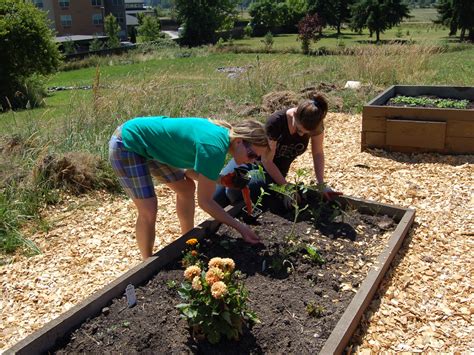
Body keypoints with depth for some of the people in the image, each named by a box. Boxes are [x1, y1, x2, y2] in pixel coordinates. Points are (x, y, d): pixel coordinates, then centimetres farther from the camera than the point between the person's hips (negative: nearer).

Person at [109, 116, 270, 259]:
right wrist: (240, 226, -18)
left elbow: (190, 171, 3)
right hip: (127, 145, -10)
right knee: (148, 210, -13)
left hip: (148, 145, 10)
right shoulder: (215, 147, -30)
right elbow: (205, 201, -23)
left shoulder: (220, 132, -3)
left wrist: (221, 179, -9)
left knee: (186, 188, 15)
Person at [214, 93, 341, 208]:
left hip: (273, 171, 2)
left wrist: (322, 185, -11)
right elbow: (267, 161, -22)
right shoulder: (276, 122, -30)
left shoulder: (315, 124, -19)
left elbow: (318, 153, -3)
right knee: (215, 198, -13)